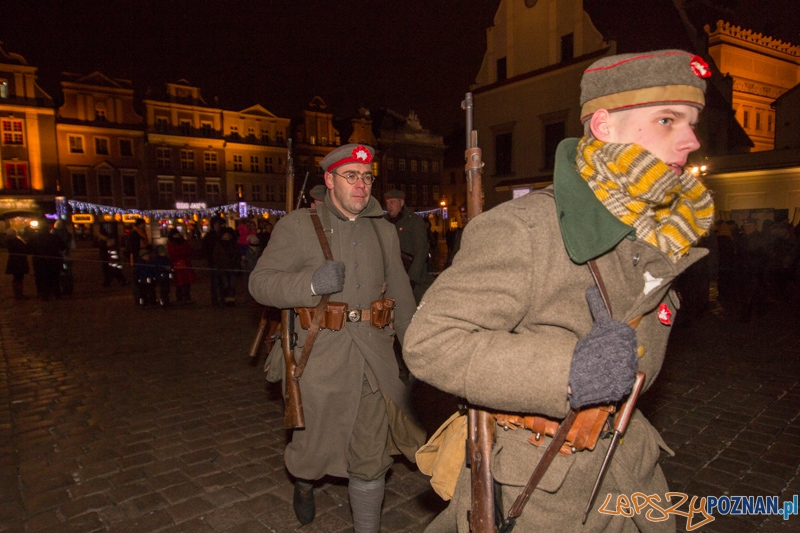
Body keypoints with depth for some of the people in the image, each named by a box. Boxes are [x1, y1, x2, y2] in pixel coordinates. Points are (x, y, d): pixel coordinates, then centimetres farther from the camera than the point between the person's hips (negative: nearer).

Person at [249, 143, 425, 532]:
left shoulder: (384, 232, 13)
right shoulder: (298, 225, 0)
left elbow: (401, 296, 17)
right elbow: (260, 282, -6)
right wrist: (311, 284, -23)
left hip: (375, 361, 3)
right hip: (320, 360, -3)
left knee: (371, 459, 10)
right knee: (314, 448, 14)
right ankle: (304, 482, 50)